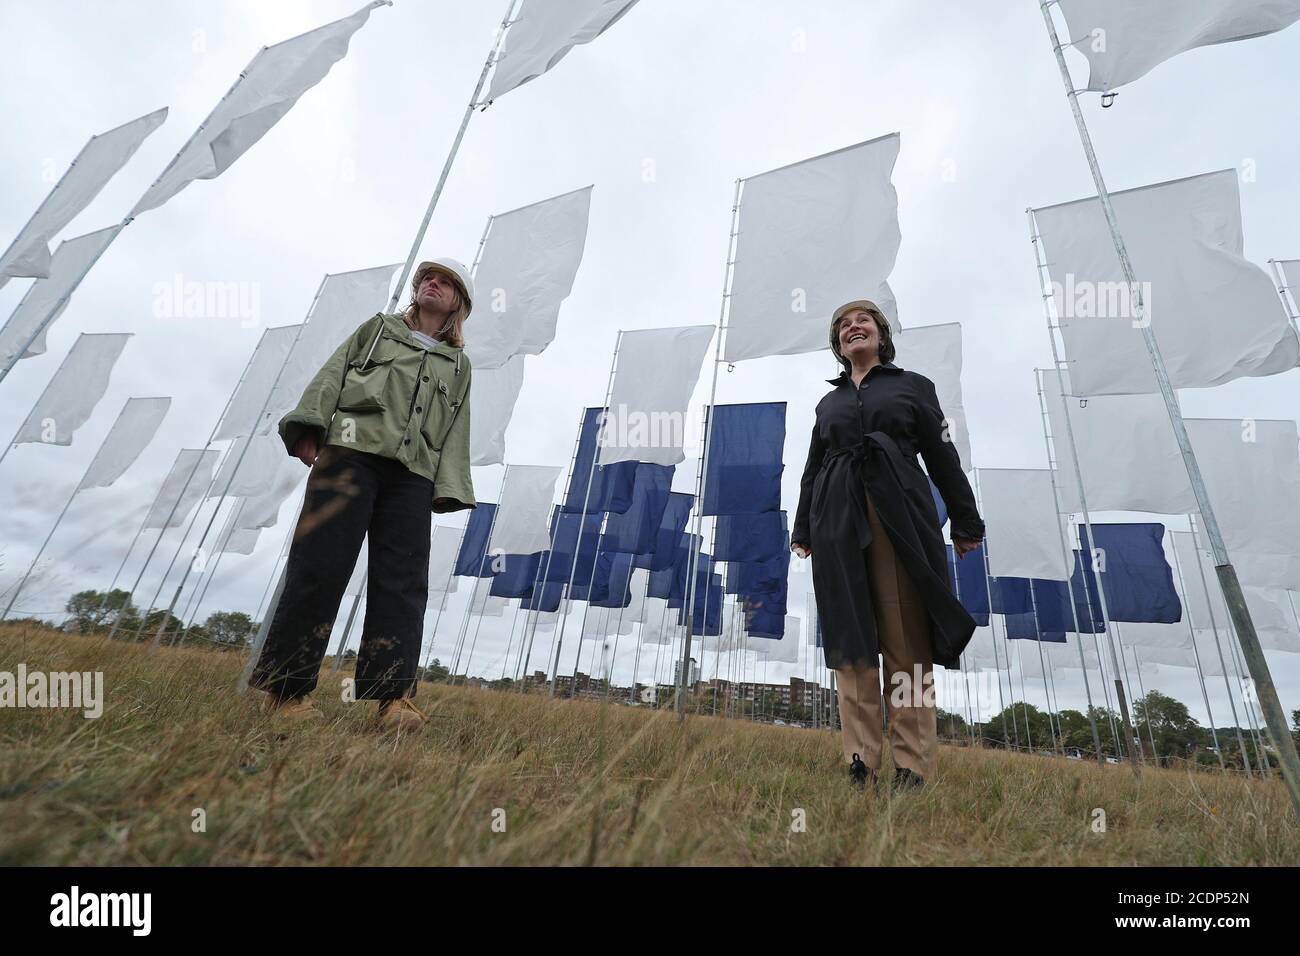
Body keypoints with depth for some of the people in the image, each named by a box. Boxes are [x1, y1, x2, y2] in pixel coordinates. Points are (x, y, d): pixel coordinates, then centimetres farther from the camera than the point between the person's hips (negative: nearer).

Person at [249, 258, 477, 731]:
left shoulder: (458, 365, 24)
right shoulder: (377, 328, 23)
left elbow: (455, 430, 15)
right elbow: (332, 375, 11)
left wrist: (448, 490, 1)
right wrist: (308, 426, -6)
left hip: (413, 472, 2)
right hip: (351, 450, -1)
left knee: (402, 581, -7)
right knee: (320, 568, -6)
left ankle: (393, 696, -8)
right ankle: (284, 688, 3)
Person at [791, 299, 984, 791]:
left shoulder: (914, 385, 14)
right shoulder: (828, 402, 21)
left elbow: (943, 456, 9)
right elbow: (811, 470, 20)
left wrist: (964, 522, 5)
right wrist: (802, 531, 15)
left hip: (900, 515, -2)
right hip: (839, 520, 3)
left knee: (907, 638, -2)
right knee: (850, 638, 0)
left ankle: (913, 764, 6)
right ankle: (860, 761, 6)